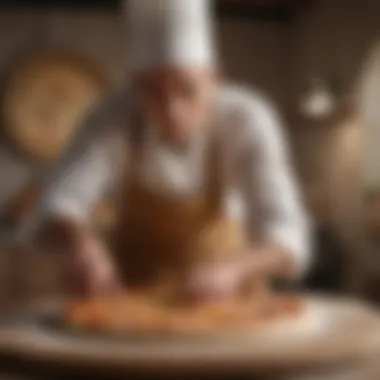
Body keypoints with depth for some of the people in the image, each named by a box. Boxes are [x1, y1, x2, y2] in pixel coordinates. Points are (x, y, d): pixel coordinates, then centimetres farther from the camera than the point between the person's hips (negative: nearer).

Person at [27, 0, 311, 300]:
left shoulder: (247, 121, -20)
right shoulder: (116, 118, -16)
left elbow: (287, 240, -27)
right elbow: (58, 208, -21)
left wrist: (231, 270, -47)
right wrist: (80, 243, -44)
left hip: (220, 299, 1)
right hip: (131, 293, 0)